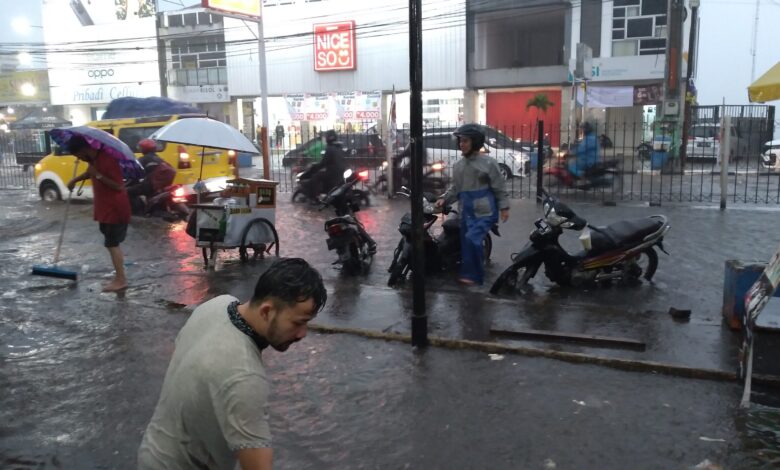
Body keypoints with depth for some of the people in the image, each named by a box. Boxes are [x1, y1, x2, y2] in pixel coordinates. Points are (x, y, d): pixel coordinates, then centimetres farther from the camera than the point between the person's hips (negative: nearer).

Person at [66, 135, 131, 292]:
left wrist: (98, 175, -27)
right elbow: (90, 173, 31)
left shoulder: (107, 160, -23)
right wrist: (75, 180, 17)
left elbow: (119, 186, -26)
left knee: (112, 244, -6)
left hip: (115, 209, -10)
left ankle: (120, 280, 2)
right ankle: (120, 277, 21)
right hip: (106, 208, 10)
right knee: (112, 244, 14)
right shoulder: (94, 159, 7)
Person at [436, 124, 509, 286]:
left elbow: (499, 187, -5)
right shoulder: (458, 165, 11)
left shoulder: (488, 163, -7)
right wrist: (444, 199, -3)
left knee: (472, 239, -20)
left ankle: (473, 274, -8)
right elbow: (455, 188, 13)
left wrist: (504, 207, -9)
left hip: (485, 212, -7)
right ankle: (469, 273, 23)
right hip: (467, 212, 7)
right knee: (465, 242, 10)